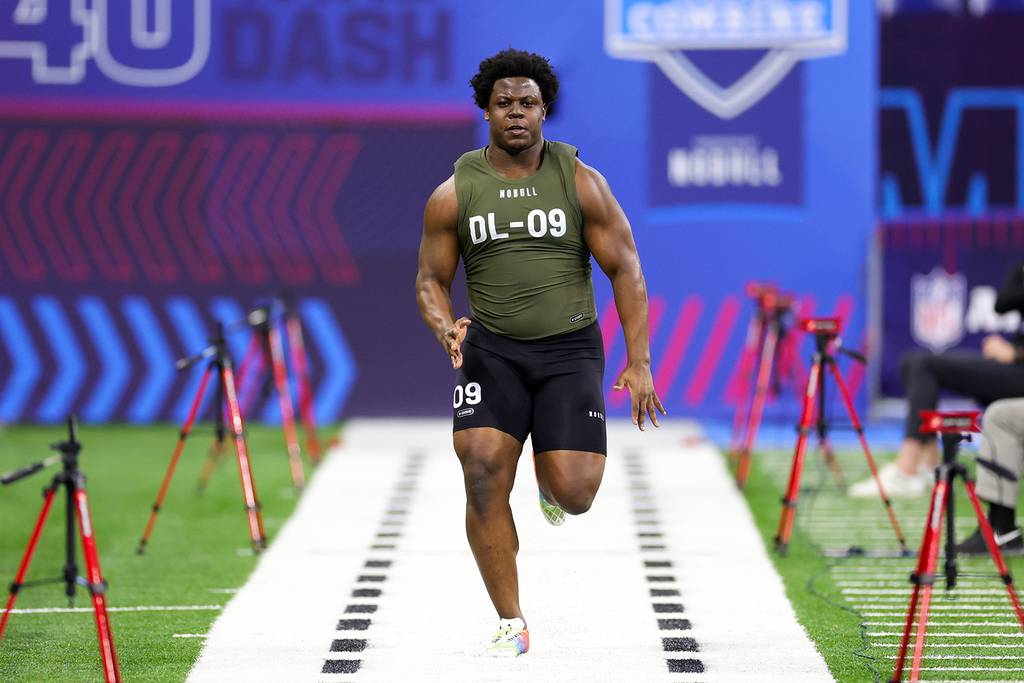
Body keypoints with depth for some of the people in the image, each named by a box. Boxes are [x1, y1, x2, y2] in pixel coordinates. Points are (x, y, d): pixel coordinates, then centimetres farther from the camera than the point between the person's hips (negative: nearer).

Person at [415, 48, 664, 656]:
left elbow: (626, 270, 0)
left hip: (570, 349, -1)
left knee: (574, 493, -13)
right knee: (484, 474, -19)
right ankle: (511, 622, -8)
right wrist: (447, 329, -14)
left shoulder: (582, 183, -2)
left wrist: (639, 361, -8)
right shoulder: (454, 194, 1)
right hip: (491, 351, 1)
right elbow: (431, 280, 9)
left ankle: (552, 477, 29)